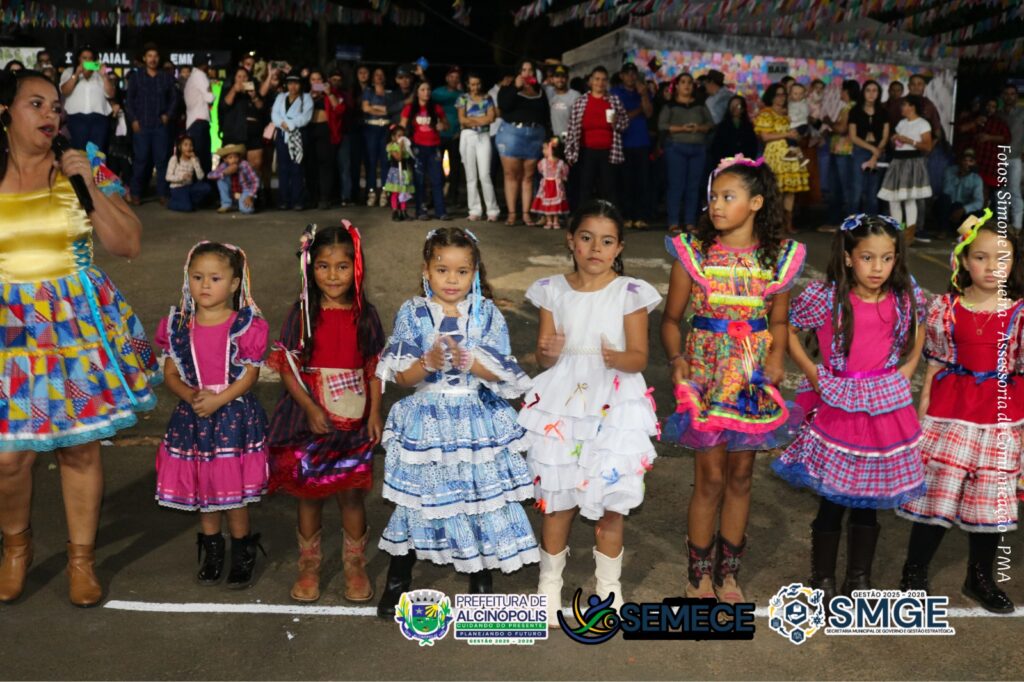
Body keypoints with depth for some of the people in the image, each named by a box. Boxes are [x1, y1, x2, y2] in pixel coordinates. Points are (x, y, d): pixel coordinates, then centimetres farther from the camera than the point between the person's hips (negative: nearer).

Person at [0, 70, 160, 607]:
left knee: (81, 446, 6)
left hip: (79, 323, 0)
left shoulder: (84, 167, 2)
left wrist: (91, 183, -10)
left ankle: (81, 558, 25)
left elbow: (128, 246, -3)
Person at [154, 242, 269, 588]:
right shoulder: (178, 325, 2)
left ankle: (243, 554, 20)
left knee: (234, 490, 2)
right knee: (202, 487, 13)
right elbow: (170, 373, 3)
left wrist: (218, 399, -20)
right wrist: (190, 395, -16)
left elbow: (249, 375, -9)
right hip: (193, 417, 3)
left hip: (235, 415, -3)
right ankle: (211, 550, 31)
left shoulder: (246, 325, -8)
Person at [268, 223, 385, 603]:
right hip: (310, 421, 0)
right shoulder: (302, 315, -4)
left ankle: (355, 566, 25)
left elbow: (375, 369, 3)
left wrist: (375, 412, -4)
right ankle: (309, 567, 27)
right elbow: (286, 366, -6)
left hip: (353, 422, 0)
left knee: (351, 495, 7)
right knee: (309, 494, 11)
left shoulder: (365, 315, 0)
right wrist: (310, 408, -16)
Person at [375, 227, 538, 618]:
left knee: (480, 496, 6)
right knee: (416, 498, 9)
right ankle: (398, 578, 31)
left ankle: (481, 579, 28)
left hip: (477, 421, 0)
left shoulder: (487, 314, -2)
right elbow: (402, 377, -6)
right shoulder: (412, 313, -2)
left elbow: (501, 373, -9)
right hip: (426, 421, 0)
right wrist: (429, 362, -25)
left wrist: (466, 360, -25)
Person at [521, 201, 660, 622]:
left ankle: (609, 586, 28)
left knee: (611, 503, 5)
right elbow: (542, 360, 3)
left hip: (614, 407, -1)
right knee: (557, 499, 7)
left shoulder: (630, 293, -4)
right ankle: (549, 584, 27)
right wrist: (548, 351, -21)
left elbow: (639, 358, -5)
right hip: (561, 405, 1)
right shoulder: (553, 291, 2)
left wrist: (617, 358, -28)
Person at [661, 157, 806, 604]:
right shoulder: (693, 251, -5)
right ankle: (699, 574, 22)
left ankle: (728, 572, 29)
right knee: (711, 478, 3)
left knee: (741, 476, 12)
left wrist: (776, 358, -8)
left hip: (753, 380, 2)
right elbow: (672, 318, 0)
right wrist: (676, 358, -16)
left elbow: (778, 321, 9)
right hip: (706, 376, -2)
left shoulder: (778, 257, 0)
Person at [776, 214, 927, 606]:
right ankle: (823, 581, 24)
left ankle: (860, 580, 30)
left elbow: (919, 331, 18)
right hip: (838, 409, -3)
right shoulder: (825, 297, -11)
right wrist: (811, 373, -6)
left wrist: (908, 369, 5)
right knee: (832, 500, 7)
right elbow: (787, 330, -1)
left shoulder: (905, 298, -1)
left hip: (886, 409, 3)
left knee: (868, 502, 14)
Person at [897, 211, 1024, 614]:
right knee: (936, 492, 6)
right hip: (948, 414, -1)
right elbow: (935, 365, 2)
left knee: (991, 498, 12)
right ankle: (914, 573, 23)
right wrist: (922, 414, 1)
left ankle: (980, 579, 31)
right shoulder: (946, 308, -2)